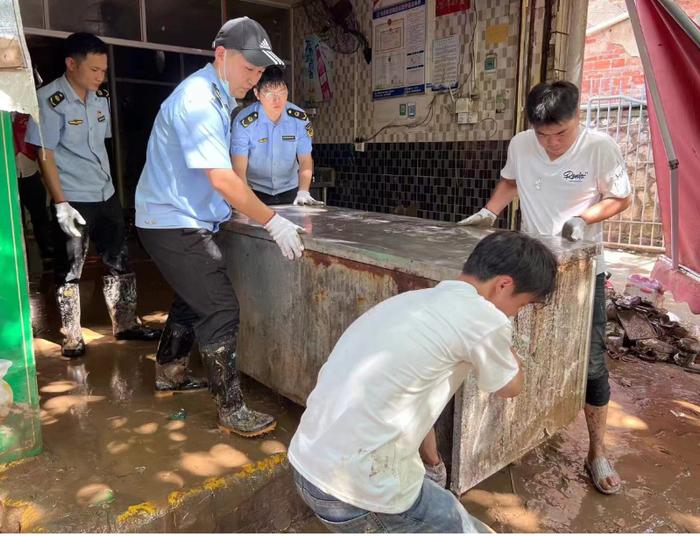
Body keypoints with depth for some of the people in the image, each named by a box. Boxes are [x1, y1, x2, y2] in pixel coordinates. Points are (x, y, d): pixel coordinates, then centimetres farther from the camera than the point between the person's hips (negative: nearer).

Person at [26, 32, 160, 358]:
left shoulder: (100, 97, 7)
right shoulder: (50, 100, -12)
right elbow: (45, 155, -13)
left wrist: (106, 184, 16)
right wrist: (61, 204, -18)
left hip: (106, 195, 7)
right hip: (72, 201, -6)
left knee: (119, 261, 11)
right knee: (69, 270, 4)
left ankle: (126, 324, 23)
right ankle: (71, 337, 17)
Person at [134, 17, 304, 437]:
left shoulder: (218, 98, 11)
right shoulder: (197, 100, -21)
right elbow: (222, 179, -27)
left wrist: (257, 213, 11)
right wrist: (273, 222, -24)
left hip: (191, 220, 11)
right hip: (174, 225, -11)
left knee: (193, 301, 22)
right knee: (220, 309, -10)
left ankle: (169, 375, 41)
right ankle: (233, 410, 0)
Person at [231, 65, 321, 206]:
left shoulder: (299, 118, -9)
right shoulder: (244, 121, -18)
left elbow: (305, 160, -7)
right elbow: (239, 167, -20)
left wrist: (303, 192, -22)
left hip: (289, 191, 3)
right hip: (255, 191, -2)